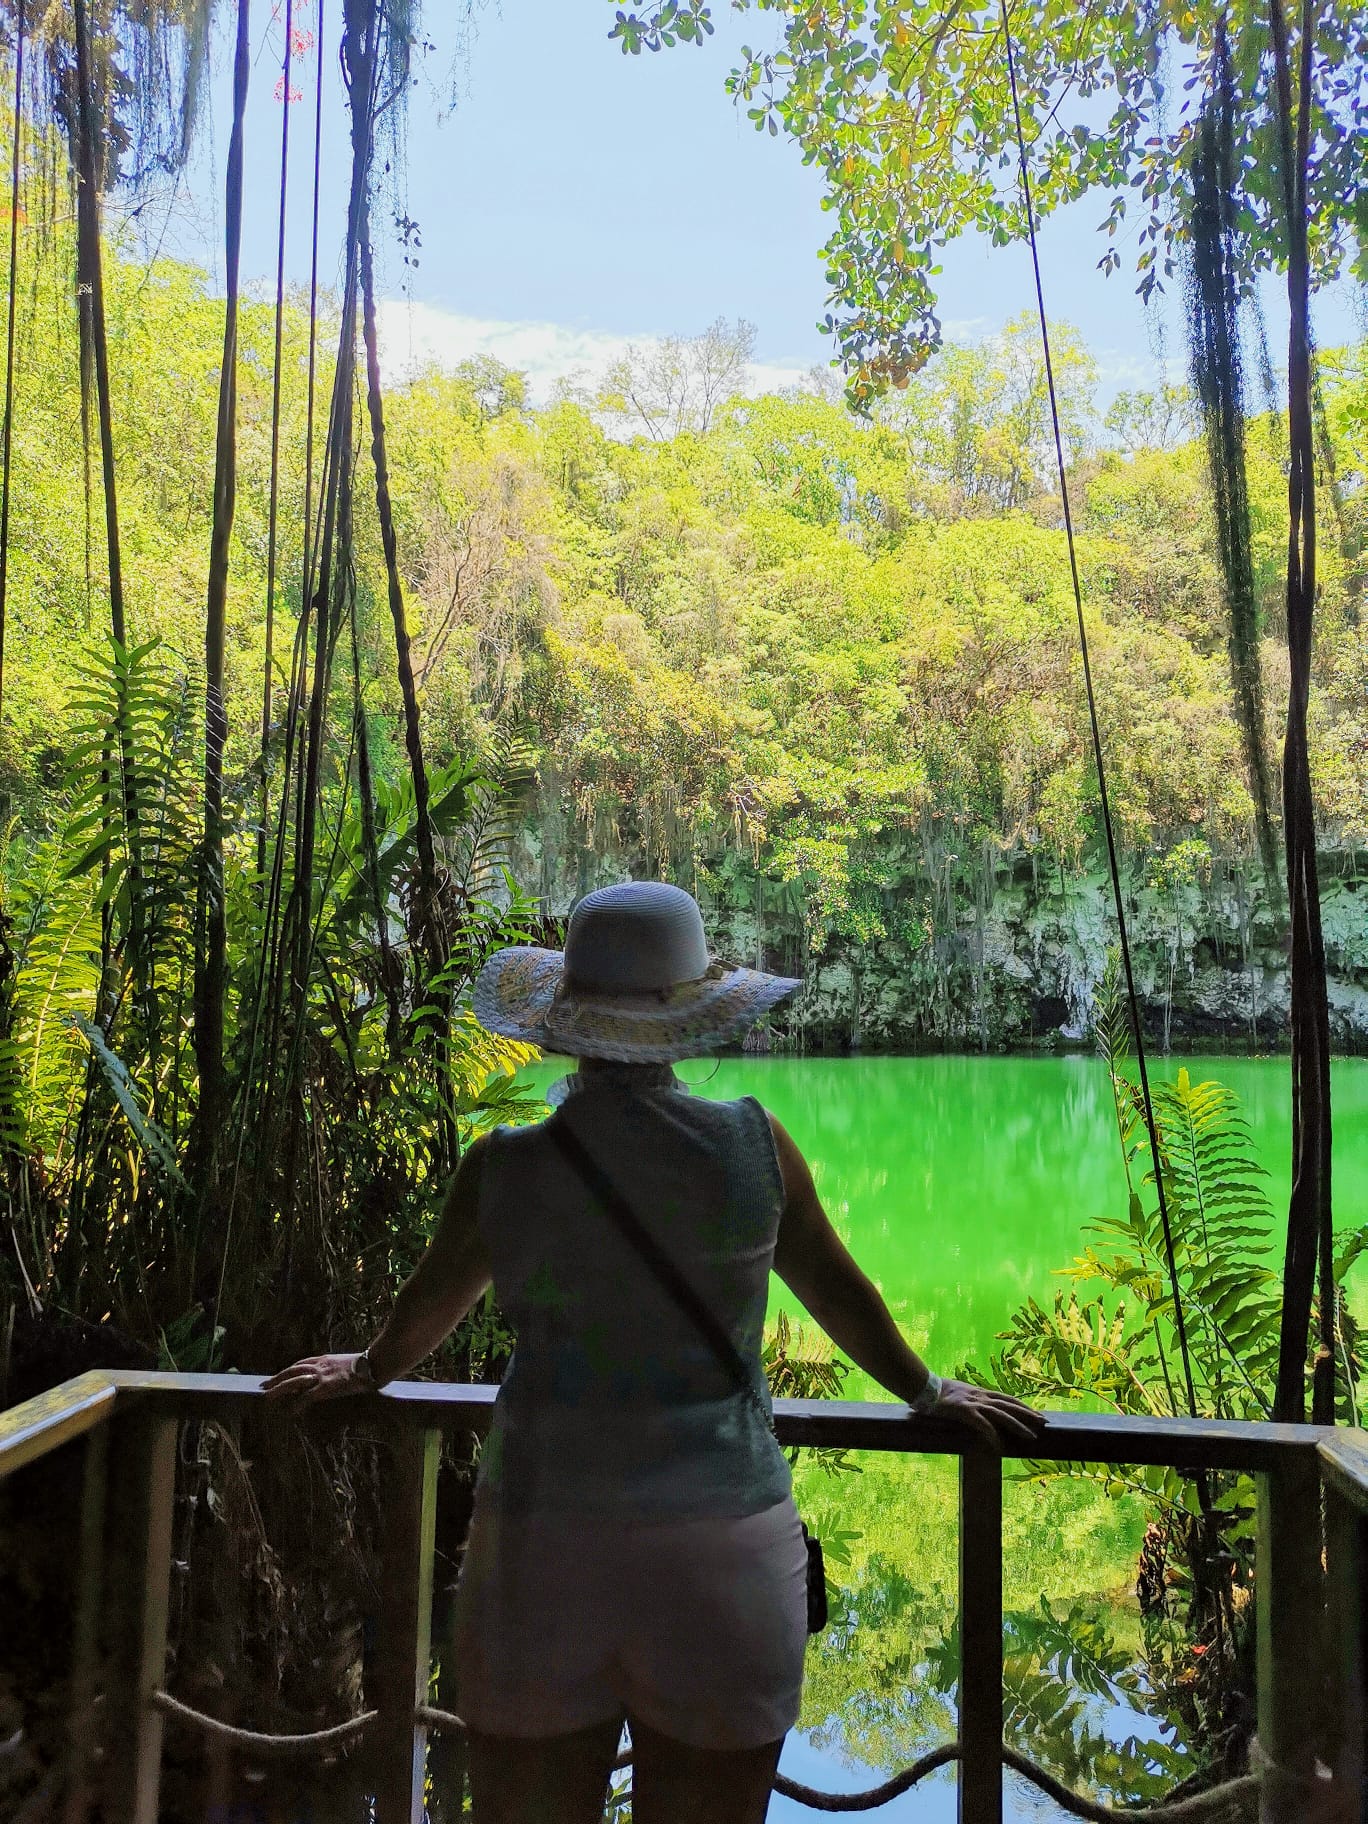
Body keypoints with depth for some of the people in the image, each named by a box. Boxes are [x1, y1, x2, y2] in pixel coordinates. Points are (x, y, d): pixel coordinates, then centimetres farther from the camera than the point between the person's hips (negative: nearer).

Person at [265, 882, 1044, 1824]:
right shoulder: (754, 1145, -7)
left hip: (538, 1542, 1)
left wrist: (367, 1370, 35)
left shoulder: (505, 1167, -5)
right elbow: (842, 1294, 8)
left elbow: (425, 1311, 12)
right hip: (720, 1549, 0)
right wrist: (928, 1392, 26)